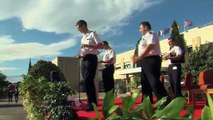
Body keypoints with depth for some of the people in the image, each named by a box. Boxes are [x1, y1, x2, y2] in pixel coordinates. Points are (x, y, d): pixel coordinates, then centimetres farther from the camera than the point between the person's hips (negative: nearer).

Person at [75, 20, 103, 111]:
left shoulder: (92, 34, 2)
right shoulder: (82, 38, 25)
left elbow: (100, 46, -9)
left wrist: (88, 45, -17)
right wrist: (79, 55, 7)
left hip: (91, 58, -8)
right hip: (84, 60, 8)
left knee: (88, 81, -15)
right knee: (87, 81, 5)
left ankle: (92, 104, -11)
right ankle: (92, 103, 10)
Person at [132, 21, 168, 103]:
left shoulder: (151, 34, -5)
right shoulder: (145, 37, 24)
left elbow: (150, 47, -21)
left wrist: (139, 57, -23)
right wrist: (138, 58, 10)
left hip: (151, 60, -10)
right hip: (145, 61, 11)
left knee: (154, 82, -15)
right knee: (145, 82, 12)